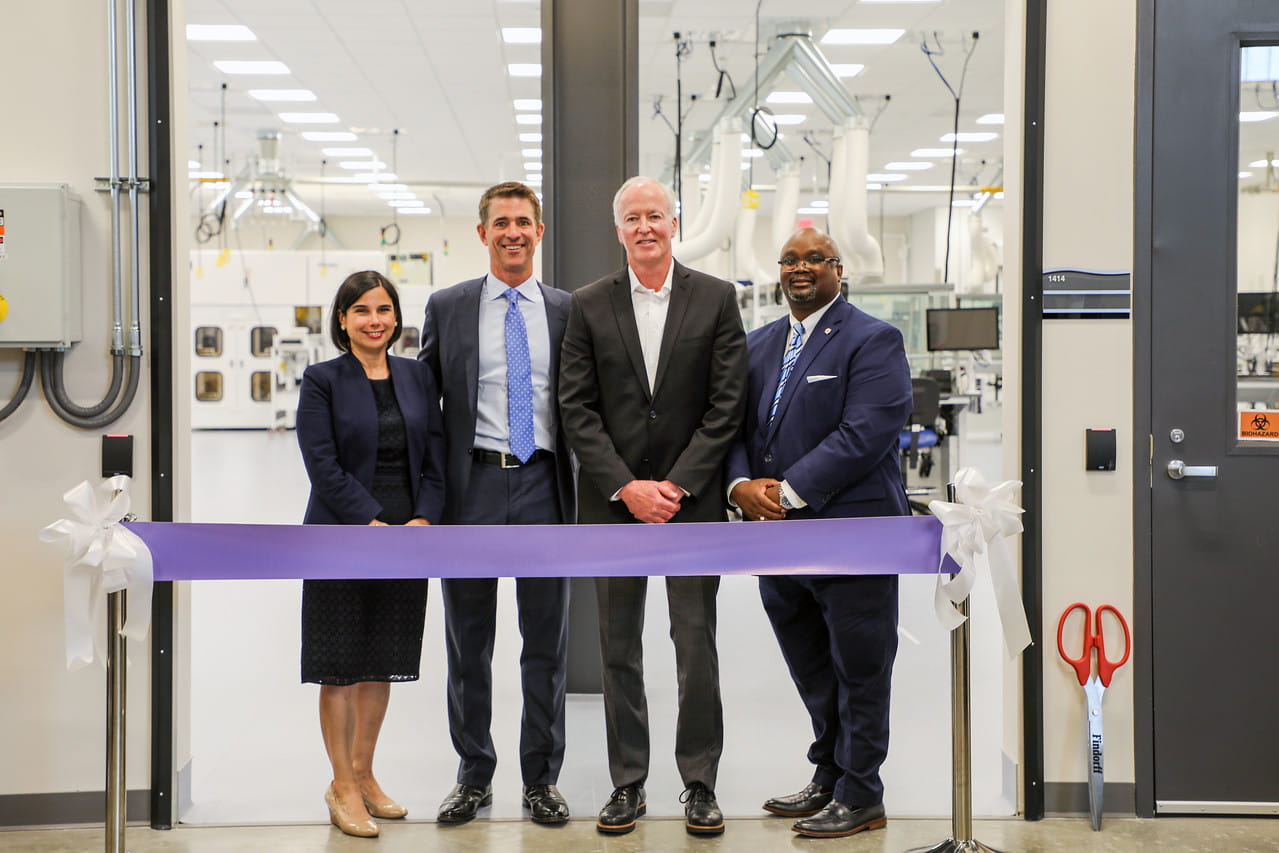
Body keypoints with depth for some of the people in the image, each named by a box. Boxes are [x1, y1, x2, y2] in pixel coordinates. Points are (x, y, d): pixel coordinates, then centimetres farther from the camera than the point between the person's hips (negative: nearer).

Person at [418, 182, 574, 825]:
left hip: (543, 486, 0)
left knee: (547, 642, 5)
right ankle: (474, 777, 20)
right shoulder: (447, 308, 6)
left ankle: (542, 779, 17)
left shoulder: (566, 312, 7)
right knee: (468, 643, 7)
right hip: (473, 486, 0)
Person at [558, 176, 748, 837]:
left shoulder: (716, 299, 1)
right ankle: (627, 783, 18)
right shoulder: (589, 306, 4)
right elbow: (577, 409, 0)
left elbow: (726, 404, -3)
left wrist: (677, 485, -10)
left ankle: (700, 783, 14)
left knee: (697, 644, 2)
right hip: (612, 501, 1)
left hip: (692, 499, -1)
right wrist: (625, 487, -10)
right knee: (618, 647, 7)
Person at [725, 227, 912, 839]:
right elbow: (735, 425, 12)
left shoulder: (873, 342, -7)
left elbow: (864, 434, -18)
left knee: (858, 673, 5)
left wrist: (789, 492, -19)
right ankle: (828, 779, 31)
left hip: (851, 536, -6)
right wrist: (741, 485, -9)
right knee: (812, 674, 17)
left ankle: (860, 798, 16)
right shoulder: (757, 345, 15)